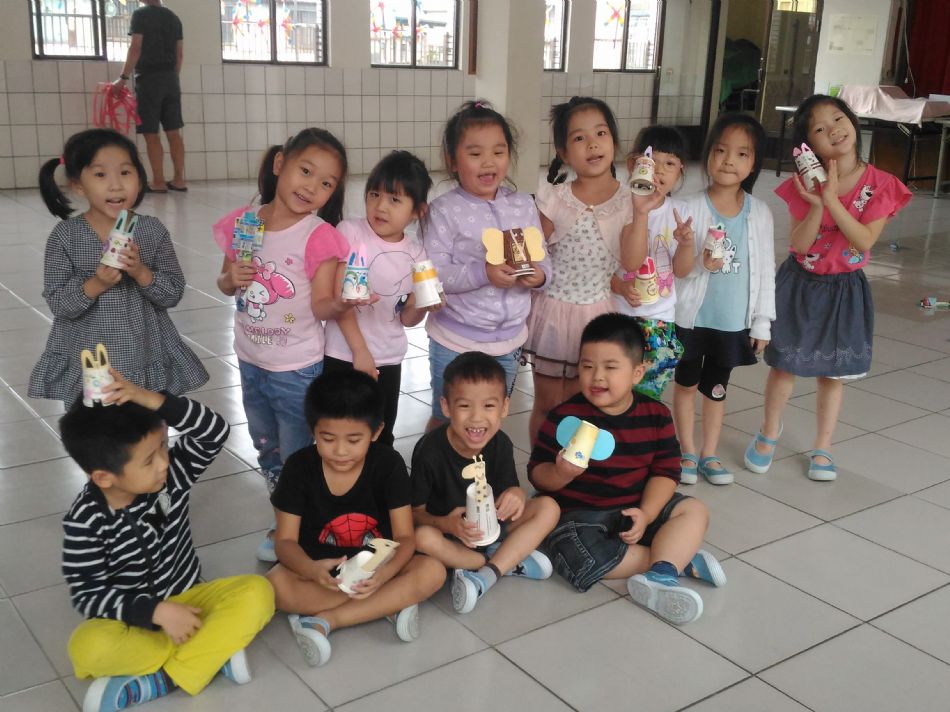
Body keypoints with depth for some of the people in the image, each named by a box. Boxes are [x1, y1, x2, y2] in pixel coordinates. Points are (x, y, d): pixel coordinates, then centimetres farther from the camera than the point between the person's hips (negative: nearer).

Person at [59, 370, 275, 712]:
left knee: (257, 592, -22)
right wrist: (157, 612, -27)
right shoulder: (86, 520, -19)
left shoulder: (172, 475, -11)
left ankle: (159, 682, -22)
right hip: (131, 618, -2)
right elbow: (87, 595, -17)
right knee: (87, 648, -35)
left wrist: (153, 399, -36)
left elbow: (216, 431, -24)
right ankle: (212, 651, -19)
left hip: (186, 600, 3)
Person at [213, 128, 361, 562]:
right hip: (250, 361, 6)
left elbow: (320, 305, -21)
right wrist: (231, 278, -15)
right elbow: (226, 284, 8)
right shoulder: (243, 222, -4)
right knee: (267, 449, 24)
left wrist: (340, 303, -43)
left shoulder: (319, 236, -18)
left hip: (297, 369, -6)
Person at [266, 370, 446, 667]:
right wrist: (311, 570, -38)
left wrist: (384, 573, -38)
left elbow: (405, 537, -14)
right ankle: (392, 603, -23)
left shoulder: (388, 464, -14)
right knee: (276, 585, -33)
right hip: (319, 567, 0)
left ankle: (323, 620, -25)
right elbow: (286, 541, -13)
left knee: (433, 571, -28)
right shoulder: (299, 466, -14)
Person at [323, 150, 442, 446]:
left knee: (381, 438, 15)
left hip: (389, 359, 3)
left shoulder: (416, 253, -1)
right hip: (344, 355, -3)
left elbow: (406, 318, 6)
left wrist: (422, 306, -17)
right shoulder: (349, 232, -12)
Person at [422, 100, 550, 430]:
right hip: (455, 341, -4)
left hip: (509, 340, 4)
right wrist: (481, 273, -31)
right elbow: (433, 275, -18)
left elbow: (543, 261, 4)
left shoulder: (523, 205, 1)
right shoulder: (445, 210, -13)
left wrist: (538, 275, -19)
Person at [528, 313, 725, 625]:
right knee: (576, 553, -33)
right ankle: (681, 559, -21)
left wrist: (646, 513, -19)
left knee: (694, 510, -12)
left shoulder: (656, 415, -2)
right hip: (579, 514, -3)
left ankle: (660, 575, -34)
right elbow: (537, 472, -10)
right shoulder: (565, 417, -12)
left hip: (637, 508, 4)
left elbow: (666, 471, -3)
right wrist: (560, 474, -33)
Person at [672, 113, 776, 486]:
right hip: (691, 315, -2)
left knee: (716, 387, 16)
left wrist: (762, 322, 1)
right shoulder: (690, 208, -12)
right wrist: (701, 263, -29)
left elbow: (765, 271, 1)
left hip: (735, 319, 2)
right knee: (686, 383, 14)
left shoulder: (760, 213, -4)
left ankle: (709, 454, 30)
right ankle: (688, 452, 31)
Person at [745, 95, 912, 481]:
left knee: (833, 373, 9)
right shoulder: (804, 184, -10)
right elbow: (799, 243, -15)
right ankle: (769, 431, 35)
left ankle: (822, 449, 27)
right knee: (784, 365, 10)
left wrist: (831, 200, -27)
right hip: (799, 284, 0)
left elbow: (865, 240, -20)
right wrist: (816, 204, -31)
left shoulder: (880, 185, -11)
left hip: (844, 290, 0)